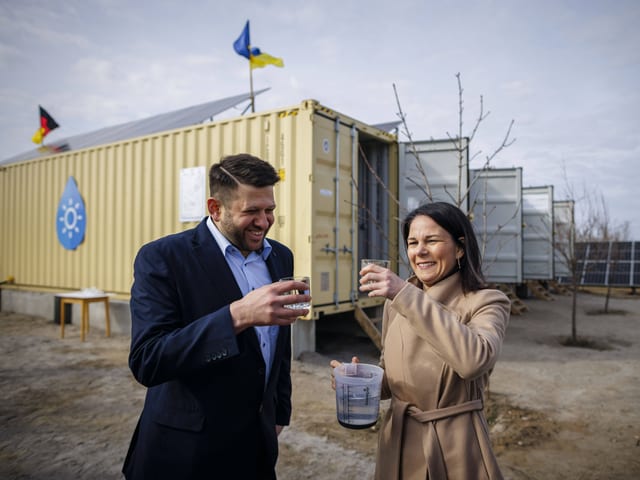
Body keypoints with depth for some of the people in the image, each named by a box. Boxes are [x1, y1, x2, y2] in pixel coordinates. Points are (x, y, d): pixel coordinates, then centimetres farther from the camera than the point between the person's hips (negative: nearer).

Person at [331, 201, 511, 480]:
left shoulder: (487, 302, -12)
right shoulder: (395, 303, 0)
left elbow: (474, 360, -33)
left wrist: (408, 296, -33)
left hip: (455, 447, -4)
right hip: (397, 443, 4)